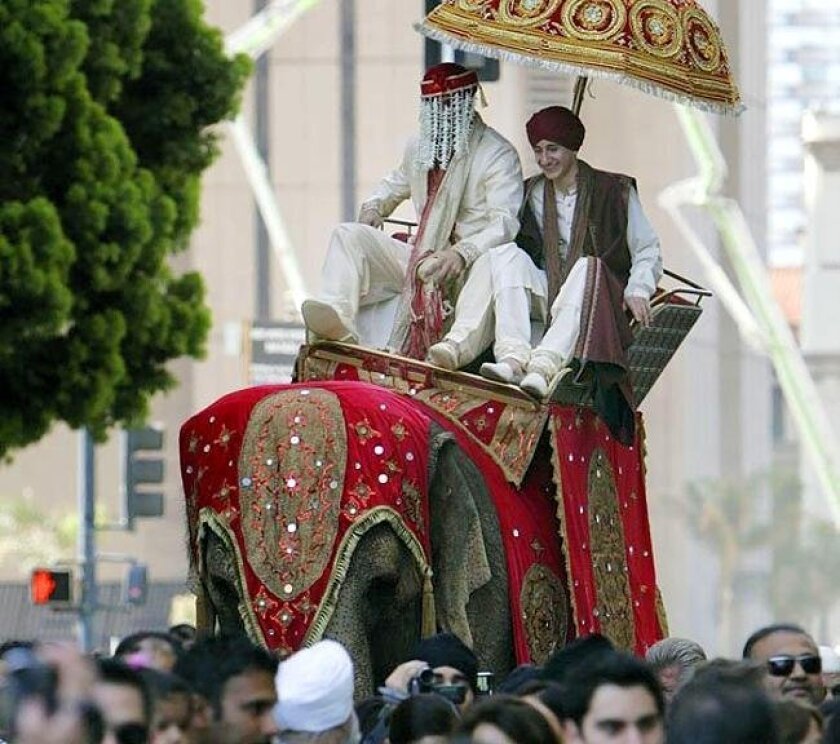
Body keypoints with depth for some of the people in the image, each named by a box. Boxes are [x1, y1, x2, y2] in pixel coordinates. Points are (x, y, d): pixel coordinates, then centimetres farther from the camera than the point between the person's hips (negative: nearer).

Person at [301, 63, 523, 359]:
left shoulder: (497, 154, -6)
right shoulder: (419, 147, 18)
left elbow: (504, 223, -18)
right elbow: (396, 184, 40)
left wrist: (462, 253, -36)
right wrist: (374, 207, 15)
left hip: (469, 264, -7)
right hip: (424, 255, 7)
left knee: (430, 271, -41)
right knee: (348, 234, -12)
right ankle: (336, 317, -40)